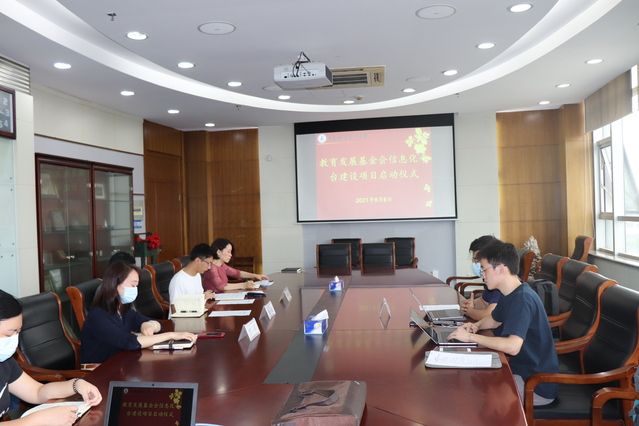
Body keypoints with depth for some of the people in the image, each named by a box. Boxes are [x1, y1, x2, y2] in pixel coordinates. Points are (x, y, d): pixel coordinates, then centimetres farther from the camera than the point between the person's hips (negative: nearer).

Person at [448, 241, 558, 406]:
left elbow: (513, 346, -37)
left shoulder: (522, 299, -26)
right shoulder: (511, 295, 5)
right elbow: (494, 319, 23)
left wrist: (471, 337, -28)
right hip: (521, 369, 9)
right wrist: (475, 326, 1)